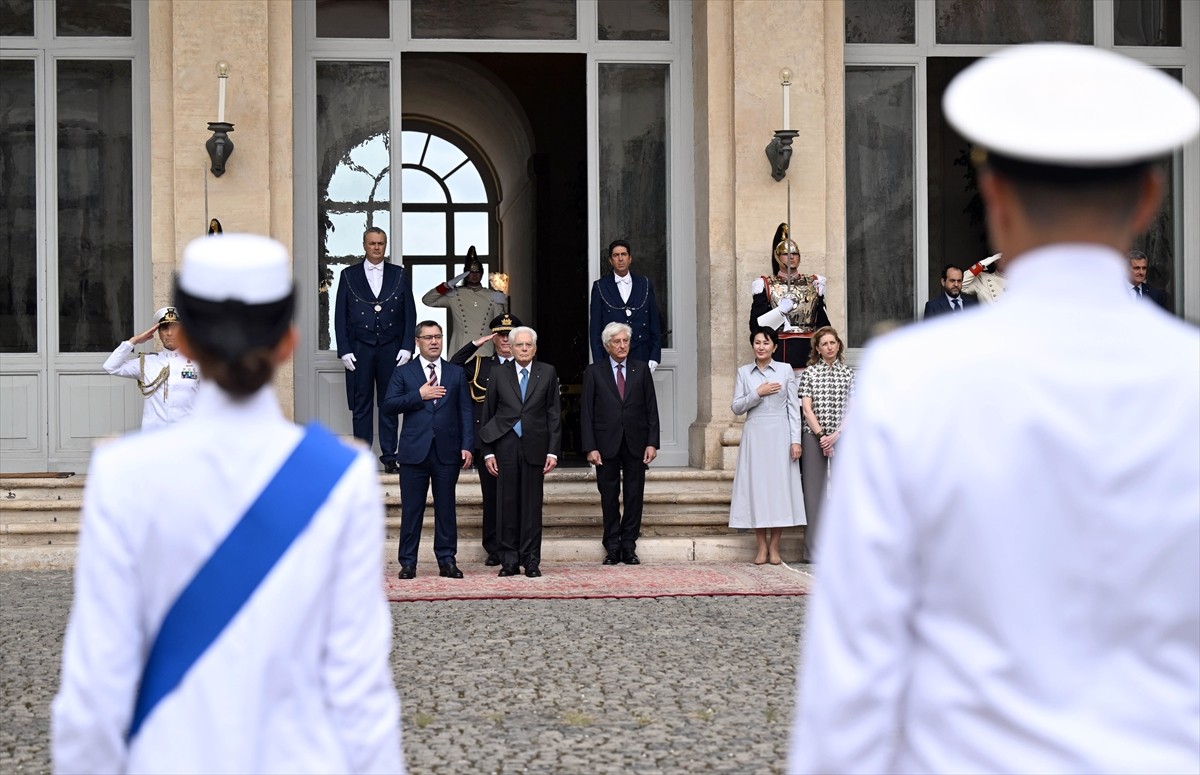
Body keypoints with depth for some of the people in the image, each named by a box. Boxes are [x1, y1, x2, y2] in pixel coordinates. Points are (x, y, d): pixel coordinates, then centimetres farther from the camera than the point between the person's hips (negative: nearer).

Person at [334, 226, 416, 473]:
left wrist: (406, 347, -2)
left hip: (391, 349, 1)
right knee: (361, 406, 0)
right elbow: (340, 316, 5)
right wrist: (344, 350, -4)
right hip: (360, 349, 0)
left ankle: (389, 457, 7)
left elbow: (410, 313, 7)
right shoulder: (349, 275, 7)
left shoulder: (399, 275, 9)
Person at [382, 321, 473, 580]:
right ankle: (408, 562, 7)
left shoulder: (456, 373, 11)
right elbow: (389, 405, -2)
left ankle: (447, 561, 11)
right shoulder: (403, 372, 7)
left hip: (447, 451, 1)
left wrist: (467, 446, -2)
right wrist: (419, 395, -13)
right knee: (412, 509, 2)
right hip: (414, 450, -1)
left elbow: (465, 412, 7)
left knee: (446, 508, 4)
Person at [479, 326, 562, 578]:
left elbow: (554, 414, 5)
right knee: (507, 504, 2)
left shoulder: (547, 373, 6)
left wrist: (553, 451, -1)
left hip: (534, 447, 0)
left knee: (532, 505, 2)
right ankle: (509, 560, 8)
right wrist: (487, 452, 2)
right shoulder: (499, 374, 7)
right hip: (505, 446, 0)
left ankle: (531, 560, 8)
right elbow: (488, 414, 8)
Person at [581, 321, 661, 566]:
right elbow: (586, 413, 0)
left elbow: (651, 408, 6)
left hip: (636, 444, 1)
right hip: (607, 444, -1)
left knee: (634, 496, 3)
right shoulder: (594, 372, 3)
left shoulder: (641, 370, 7)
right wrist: (590, 447, -8)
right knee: (609, 497, 3)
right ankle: (612, 547, 9)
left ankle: (629, 546, 10)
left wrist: (652, 442, -3)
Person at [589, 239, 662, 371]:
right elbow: (595, 327, 6)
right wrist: (599, 361, -2)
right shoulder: (600, 287, 7)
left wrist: (654, 357, 4)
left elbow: (655, 322, 12)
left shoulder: (644, 284, 11)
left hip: (640, 356, 1)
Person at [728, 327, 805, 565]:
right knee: (756, 486, 0)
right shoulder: (744, 372, 7)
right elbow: (736, 407, 3)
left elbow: (793, 407, 2)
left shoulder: (785, 370, 4)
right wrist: (758, 393, -11)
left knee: (779, 485, -2)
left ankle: (774, 548, 5)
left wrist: (796, 440, -5)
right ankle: (761, 548, 6)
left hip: (779, 435, -1)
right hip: (754, 435, 1)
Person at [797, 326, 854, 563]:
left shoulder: (848, 374, 8)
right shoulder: (809, 373, 5)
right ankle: (813, 550, 1)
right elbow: (806, 409, -1)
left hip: (841, 437, 1)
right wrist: (821, 435, -10)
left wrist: (836, 435, -9)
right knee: (814, 490, -1)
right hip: (814, 437, -1)